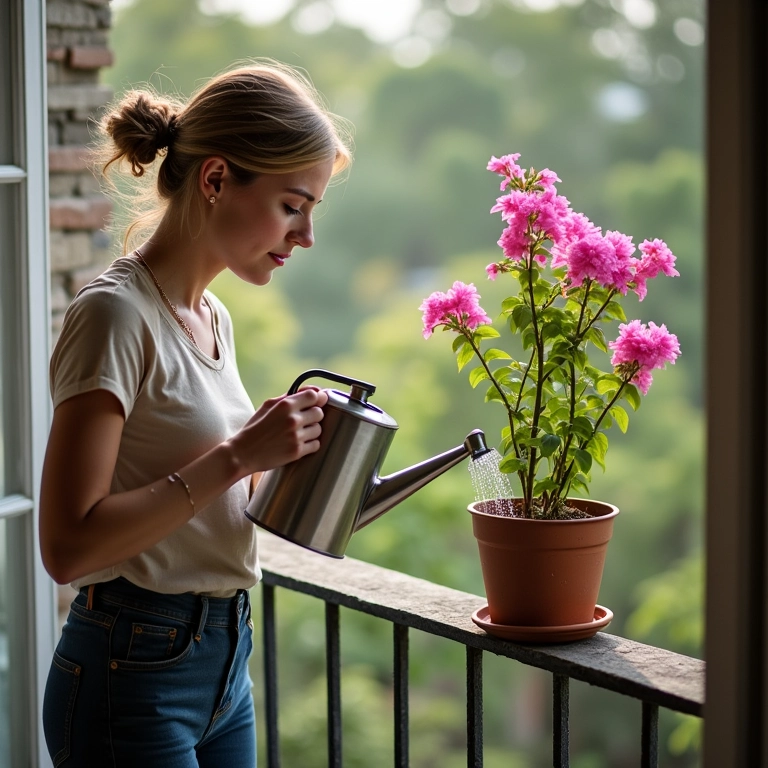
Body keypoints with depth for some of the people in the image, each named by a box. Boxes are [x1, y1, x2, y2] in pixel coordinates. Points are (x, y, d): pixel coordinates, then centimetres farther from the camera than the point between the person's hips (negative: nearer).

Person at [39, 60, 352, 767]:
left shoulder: (213, 318, 10)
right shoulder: (116, 314, -17)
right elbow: (68, 546, -24)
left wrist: (286, 467, 0)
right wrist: (237, 457, -23)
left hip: (223, 663, 8)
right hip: (133, 677, -8)